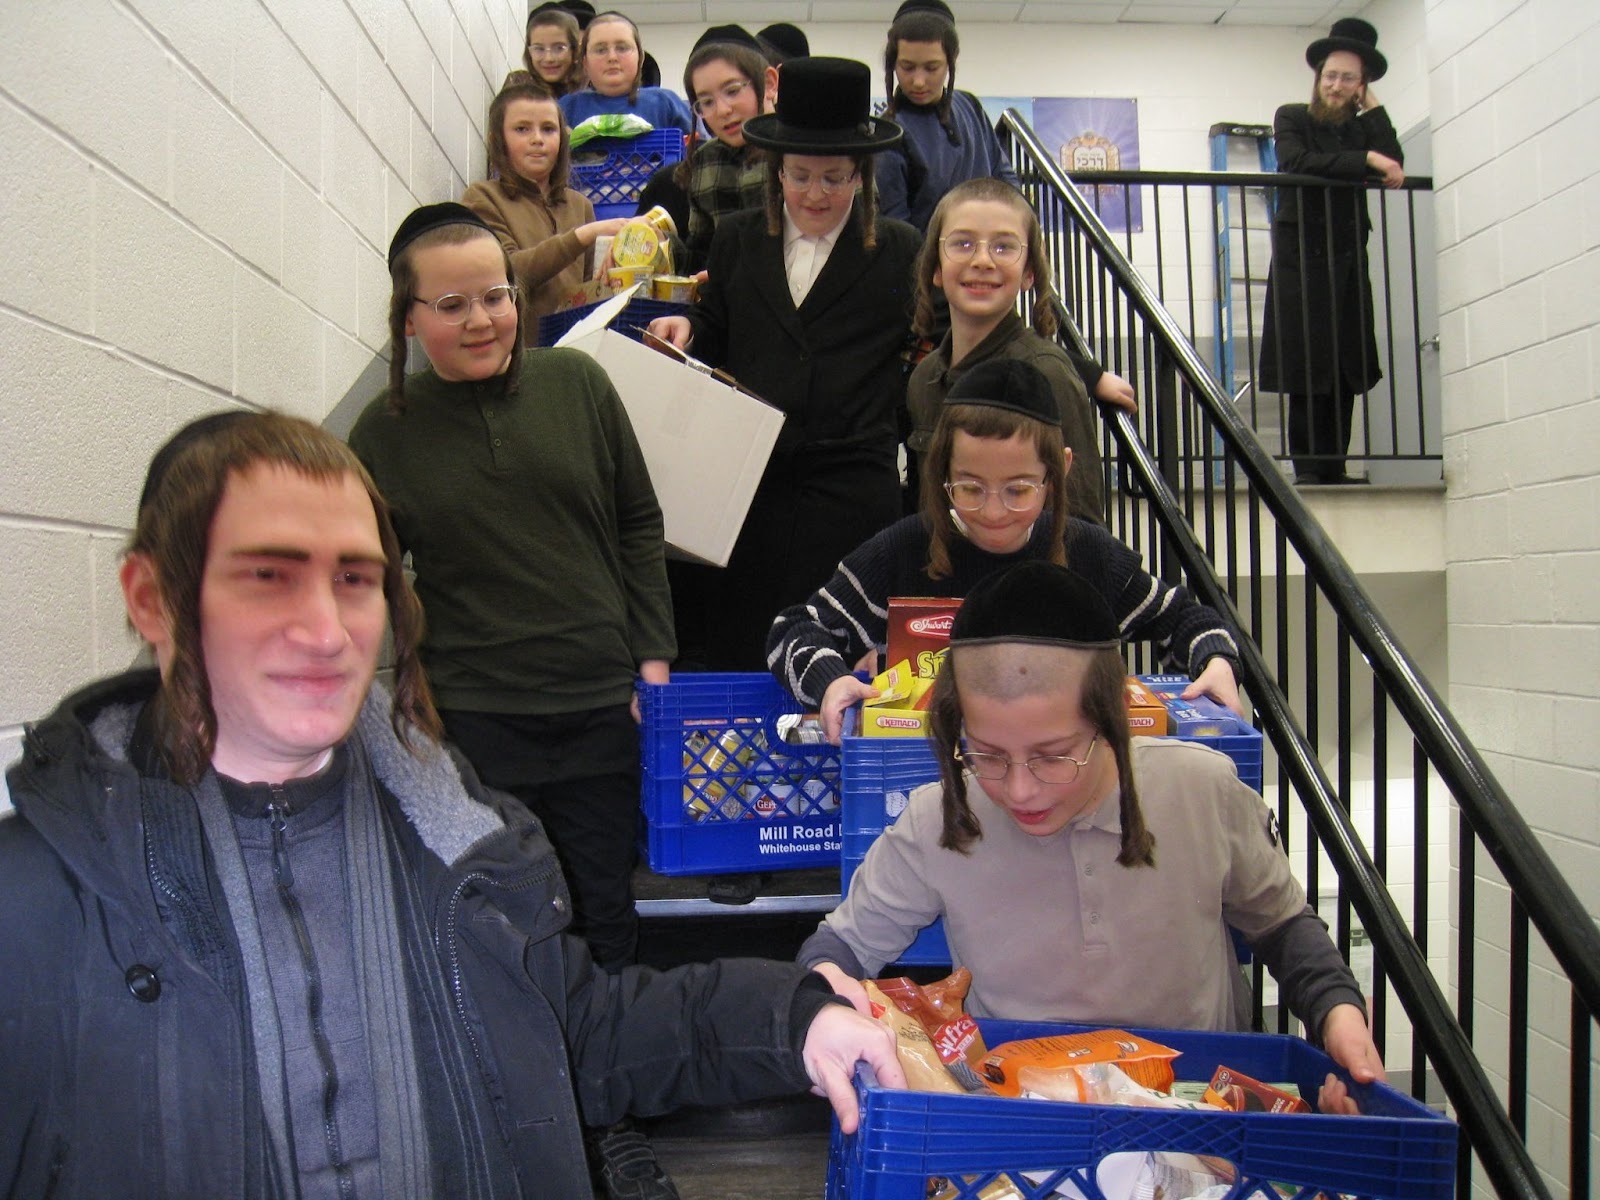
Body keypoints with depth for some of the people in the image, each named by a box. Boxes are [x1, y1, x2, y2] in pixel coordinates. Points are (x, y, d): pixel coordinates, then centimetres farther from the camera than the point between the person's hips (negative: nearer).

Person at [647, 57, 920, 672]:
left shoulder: (901, 251, 5)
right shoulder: (735, 239, 13)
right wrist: (686, 331, 0)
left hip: (850, 492, -2)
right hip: (746, 484, 3)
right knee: (731, 655, 8)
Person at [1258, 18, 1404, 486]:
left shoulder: (1363, 127, 18)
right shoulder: (1291, 118, 9)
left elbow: (1395, 165, 0)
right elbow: (1297, 161, -12)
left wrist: (1372, 107, 5)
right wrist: (1366, 160, -13)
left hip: (1348, 257, 4)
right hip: (1301, 254, -4)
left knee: (1347, 364, -1)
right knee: (1306, 363, -9)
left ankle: (1335, 465, 3)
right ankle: (1307, 465, -6)